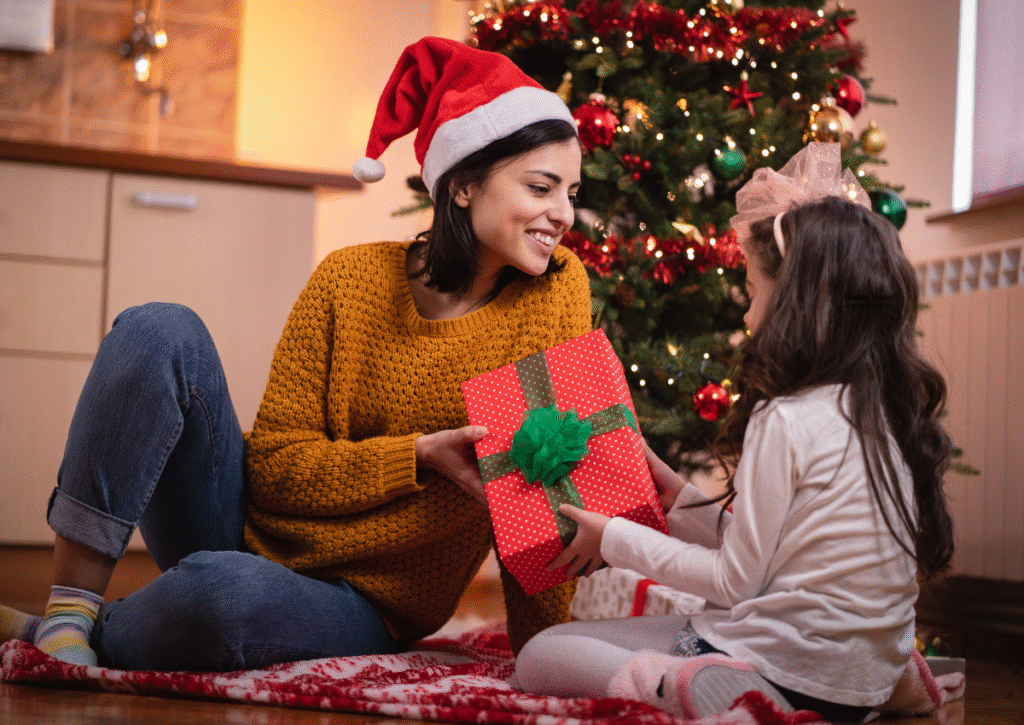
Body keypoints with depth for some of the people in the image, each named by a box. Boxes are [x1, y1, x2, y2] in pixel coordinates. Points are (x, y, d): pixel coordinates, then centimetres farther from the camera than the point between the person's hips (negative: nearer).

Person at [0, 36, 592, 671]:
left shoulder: (556, 290, -7)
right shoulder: (349, 280, -4)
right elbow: (274, 463, -6)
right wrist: (418, 455, -20)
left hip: (360, 609, -2)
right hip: (252, 525, 2)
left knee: (221, 590, -38)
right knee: (161, 330, -20)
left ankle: (57, 639, -7)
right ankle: (70, 610, -19)